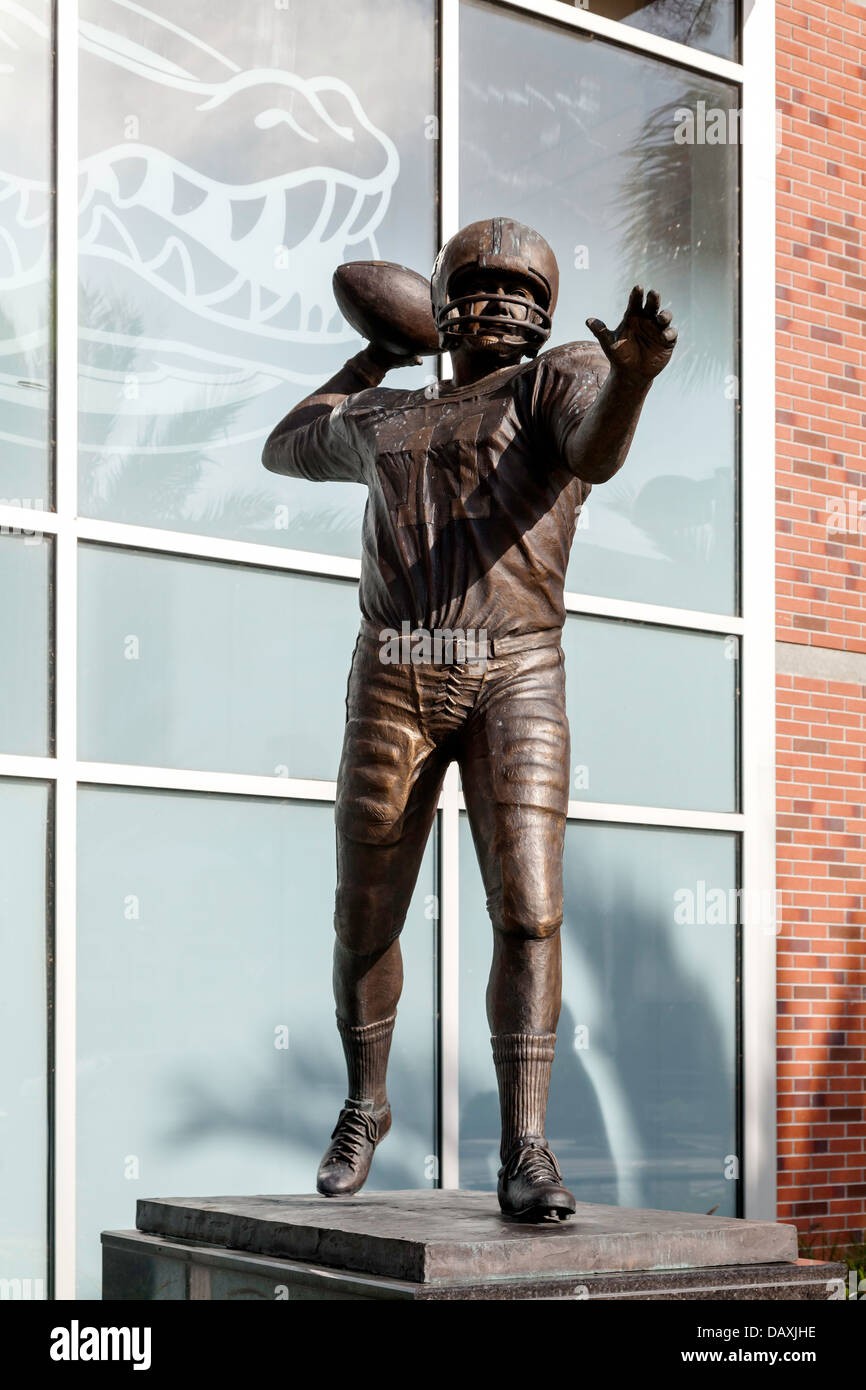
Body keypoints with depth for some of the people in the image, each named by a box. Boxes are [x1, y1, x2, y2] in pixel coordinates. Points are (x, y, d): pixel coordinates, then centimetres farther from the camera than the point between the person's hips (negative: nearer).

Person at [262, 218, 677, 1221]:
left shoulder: (561, 378, 7)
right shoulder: (382, 421, 20)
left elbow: (598, 452, -17)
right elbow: (283, 451, 39)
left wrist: (634, 372, -38)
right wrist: (366, 367, 45)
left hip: (516, 684, -3)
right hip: (393, 683, 3)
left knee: (529, 912, -17)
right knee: (365, 922, 8)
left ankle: (524, 1156, -13)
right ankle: (365, 1107, 31)